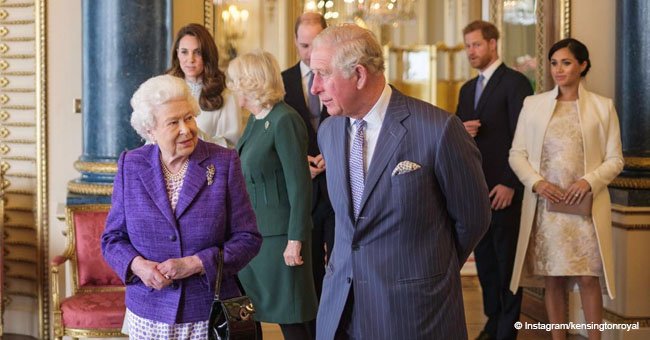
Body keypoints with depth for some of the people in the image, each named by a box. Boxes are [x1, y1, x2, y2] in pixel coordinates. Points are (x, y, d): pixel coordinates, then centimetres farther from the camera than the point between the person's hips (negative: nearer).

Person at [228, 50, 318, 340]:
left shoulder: (284, 120, -13)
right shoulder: (255, 120, 11)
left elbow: (300, 186, -17)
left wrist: (295, 240, -20)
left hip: (279, 234, -9)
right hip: (252, 230, 9)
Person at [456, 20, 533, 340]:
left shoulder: (515, 82, -7)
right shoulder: (467, 89, 16)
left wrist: (510, 184, -17)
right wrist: (461, 130, -6)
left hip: (503, 189, -7)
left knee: (507, 261, 1)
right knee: (484, 258, 11)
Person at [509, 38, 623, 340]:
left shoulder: (603, 106, 5)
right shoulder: (533, 104, 7)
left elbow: (615, 159, 4)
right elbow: (517, 154, 7)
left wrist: (589, 181, -14)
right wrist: (536, 182, -10)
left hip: (585, 206, -1)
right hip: (545, 206, 1)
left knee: (588, 277, -3)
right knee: (552, 278, 5)